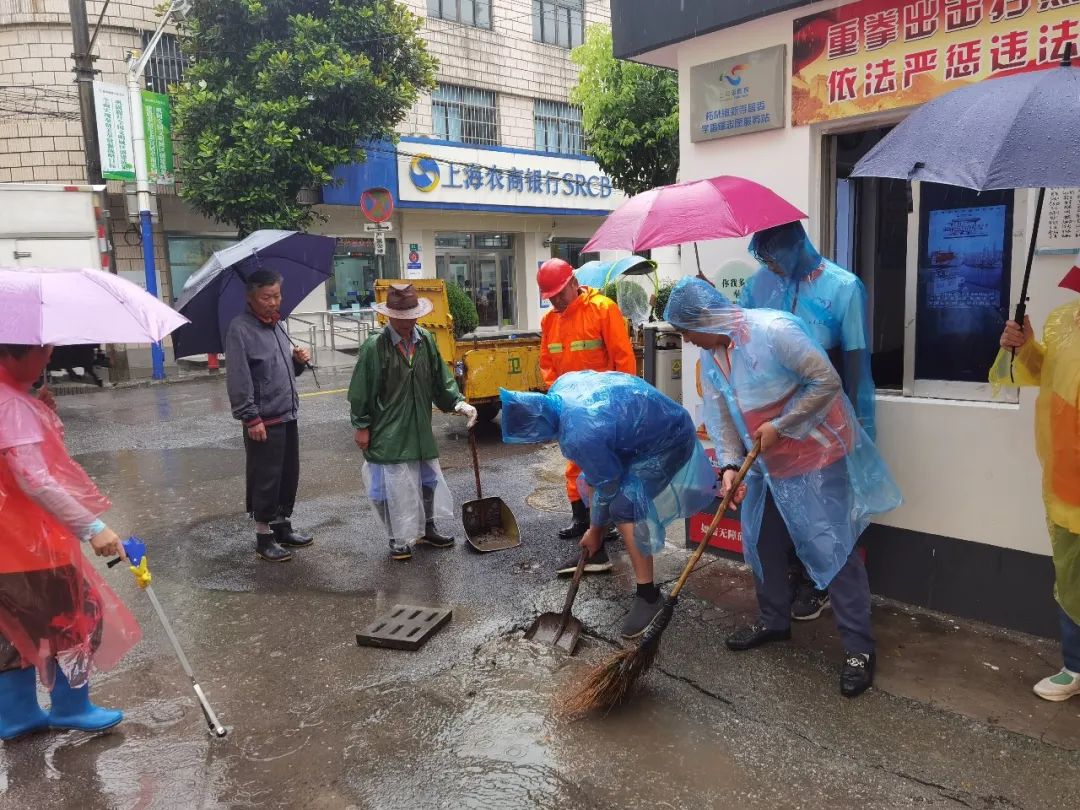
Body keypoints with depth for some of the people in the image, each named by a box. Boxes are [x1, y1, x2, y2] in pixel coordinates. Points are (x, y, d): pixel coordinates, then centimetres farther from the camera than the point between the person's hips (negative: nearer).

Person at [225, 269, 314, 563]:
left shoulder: (277, 324, 13)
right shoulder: (240, 329, -12)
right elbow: (238, 379, -17)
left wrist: (298, 361, 0)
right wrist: (251, 418, -20)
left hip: (288, 416, 8)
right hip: (263, 421, -8)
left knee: (289, 475, 14)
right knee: (265, 480, 1)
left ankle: (283, 527, 29)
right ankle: (263, 537, 14)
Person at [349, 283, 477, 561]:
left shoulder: (426, 340, 0)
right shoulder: (374, 347, -14)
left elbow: (441, 380, 5)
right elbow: (361, 392, -9)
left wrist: (459, 403, -8)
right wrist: (362, 426, -7)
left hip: (420, 430, 5)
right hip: (387, 433, -5)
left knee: (428, 481, 17)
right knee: (392, 487, 3)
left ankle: (427, 529, 36)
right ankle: (397, 540, 21)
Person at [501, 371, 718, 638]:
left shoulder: (580, 436, -34)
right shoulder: (562, 386, -11)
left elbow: (608, 487, -19)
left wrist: (595, 529, -2)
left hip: (667, 441, -10)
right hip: (652, 420, 10)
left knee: (624, 507, -18)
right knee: (591, 479, 16)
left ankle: (649, 595, -5)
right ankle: (595, 551, 34)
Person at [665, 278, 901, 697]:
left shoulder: (774, 329, -25)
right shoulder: (710, 355, 0)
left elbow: (827, 382, -23)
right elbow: (720, 415, 1)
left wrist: (780, 426, -21)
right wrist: (729, 465, -13)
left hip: (817, 454, -8)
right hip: (768, 463, 8)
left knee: (832, 548, -5)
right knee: (760, 541, 14)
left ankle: (859, 647, 6)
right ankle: (774, 620, 34)